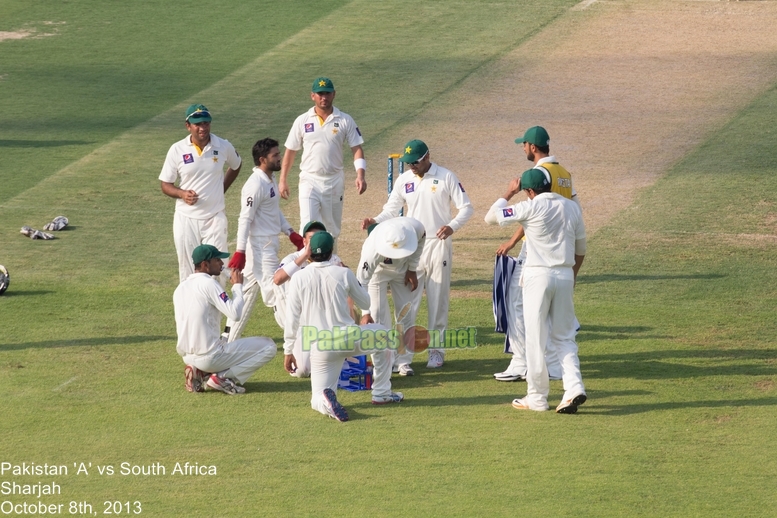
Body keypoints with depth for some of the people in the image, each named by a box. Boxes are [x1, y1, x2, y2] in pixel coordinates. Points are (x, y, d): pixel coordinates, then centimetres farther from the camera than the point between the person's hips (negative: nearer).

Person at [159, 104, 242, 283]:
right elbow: (165, 185, 1)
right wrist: (182, 194, -19)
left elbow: (236, 166, 20)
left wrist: (221, 189, 9)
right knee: (188, 272, 7)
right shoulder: (177, 150, -5)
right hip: (186, 219, 0)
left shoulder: (223, 147, -2)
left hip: (214, 218, 0)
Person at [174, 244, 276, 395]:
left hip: (187, 357, 8)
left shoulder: (180, 288, 11)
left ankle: (201, 373, 11)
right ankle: (223, 377, -9)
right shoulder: (208, 283, -13)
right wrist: (237, 285, -6)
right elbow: (234, 313, -21)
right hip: (210, 357, -8)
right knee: (268, 346, -3)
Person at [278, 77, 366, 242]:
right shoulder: (302, 121, 1)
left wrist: (360, 175, -16)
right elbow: (290, 151, 7)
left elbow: (357, 148, -2)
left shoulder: (345, 120, 0)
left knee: (332, 229, 11)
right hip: (310, 181, -1)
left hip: (334, 182, 1)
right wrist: (283, 180, 4)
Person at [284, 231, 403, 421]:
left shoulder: (299, 278, -3)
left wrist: (288, 351, 9)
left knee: (318, 399, 14)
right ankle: (381, 394, 28)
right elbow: (366, 304, 12)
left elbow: (292, 319, -1)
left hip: (320, 348, 1)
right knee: (382, 334, 30)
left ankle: (325, 401, -27)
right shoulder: (344, 274, -3)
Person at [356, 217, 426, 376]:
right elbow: (362, 282, -42)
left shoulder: (416, 228, -37)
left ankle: (403, 361, 10)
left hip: (402, 268, 3)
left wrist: (412, 269, -8)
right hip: (378, 270, -3)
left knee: (406, 314, 1)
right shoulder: (373, 249, -45)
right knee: (378, 314, -9)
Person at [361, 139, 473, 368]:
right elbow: (392, 208, 11)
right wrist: (375, 221, -9)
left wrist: (452, 226, -23)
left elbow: (466, 207, -4)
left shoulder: (446, 177, -5)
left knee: (438, 298, 3)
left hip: (438, 245, -3)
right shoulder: (404, 180, 5)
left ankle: (436, 349, 10)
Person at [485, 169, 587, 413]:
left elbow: (492, 216, -3)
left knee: (535, 338, 2)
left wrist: (509, 193, 10)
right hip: (565, 275, 5)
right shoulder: (572, 207, 7)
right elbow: (581, 249, 14)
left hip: (538, 276, -5)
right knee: (564, 337, 11)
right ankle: (574, 388, -6)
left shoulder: (532, 207, -9)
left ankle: (537, 397, 6)